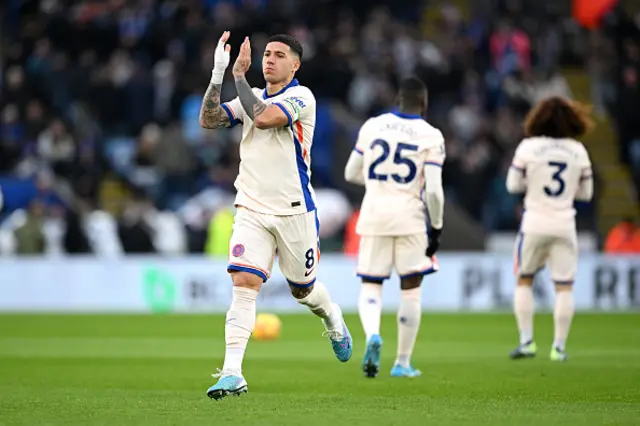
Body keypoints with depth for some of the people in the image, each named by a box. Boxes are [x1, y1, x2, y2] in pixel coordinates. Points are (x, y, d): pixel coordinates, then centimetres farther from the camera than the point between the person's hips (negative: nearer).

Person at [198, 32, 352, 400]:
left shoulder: (301, 97, -10)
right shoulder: (253, 97, 9)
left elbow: (263, 118, -26)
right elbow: (208, 120, -1)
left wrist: (239, 74, -19)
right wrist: (218, 73, -10)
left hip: (294, 211, -3)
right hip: (252, 210, 3)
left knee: (303, 290, 12)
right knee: (244, 284, -14)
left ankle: (333, 318, 48)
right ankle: (232, 373, -19)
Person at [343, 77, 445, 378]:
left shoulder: (372, 126, 4)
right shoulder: (431, 136, -5)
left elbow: (351, 174, 12)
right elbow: (433, 191, -10)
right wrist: (436, 228, 2)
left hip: (374, 214, 2)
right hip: (409, 217, -2)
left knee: (370, 286, 8)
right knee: (410, 290, 11)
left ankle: (372, 335, -23)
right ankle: (402, 363, 13)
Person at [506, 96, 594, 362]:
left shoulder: (528, 148, -5)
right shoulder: (579, 151, 1)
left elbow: (513, 185, 0)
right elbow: (585, 193, 8)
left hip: (535, 224, -1)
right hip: (564, 225, 1)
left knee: (524, 281, 14)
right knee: (564, 286, 5)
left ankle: (526, 341, 7)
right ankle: (559, 347, 3)